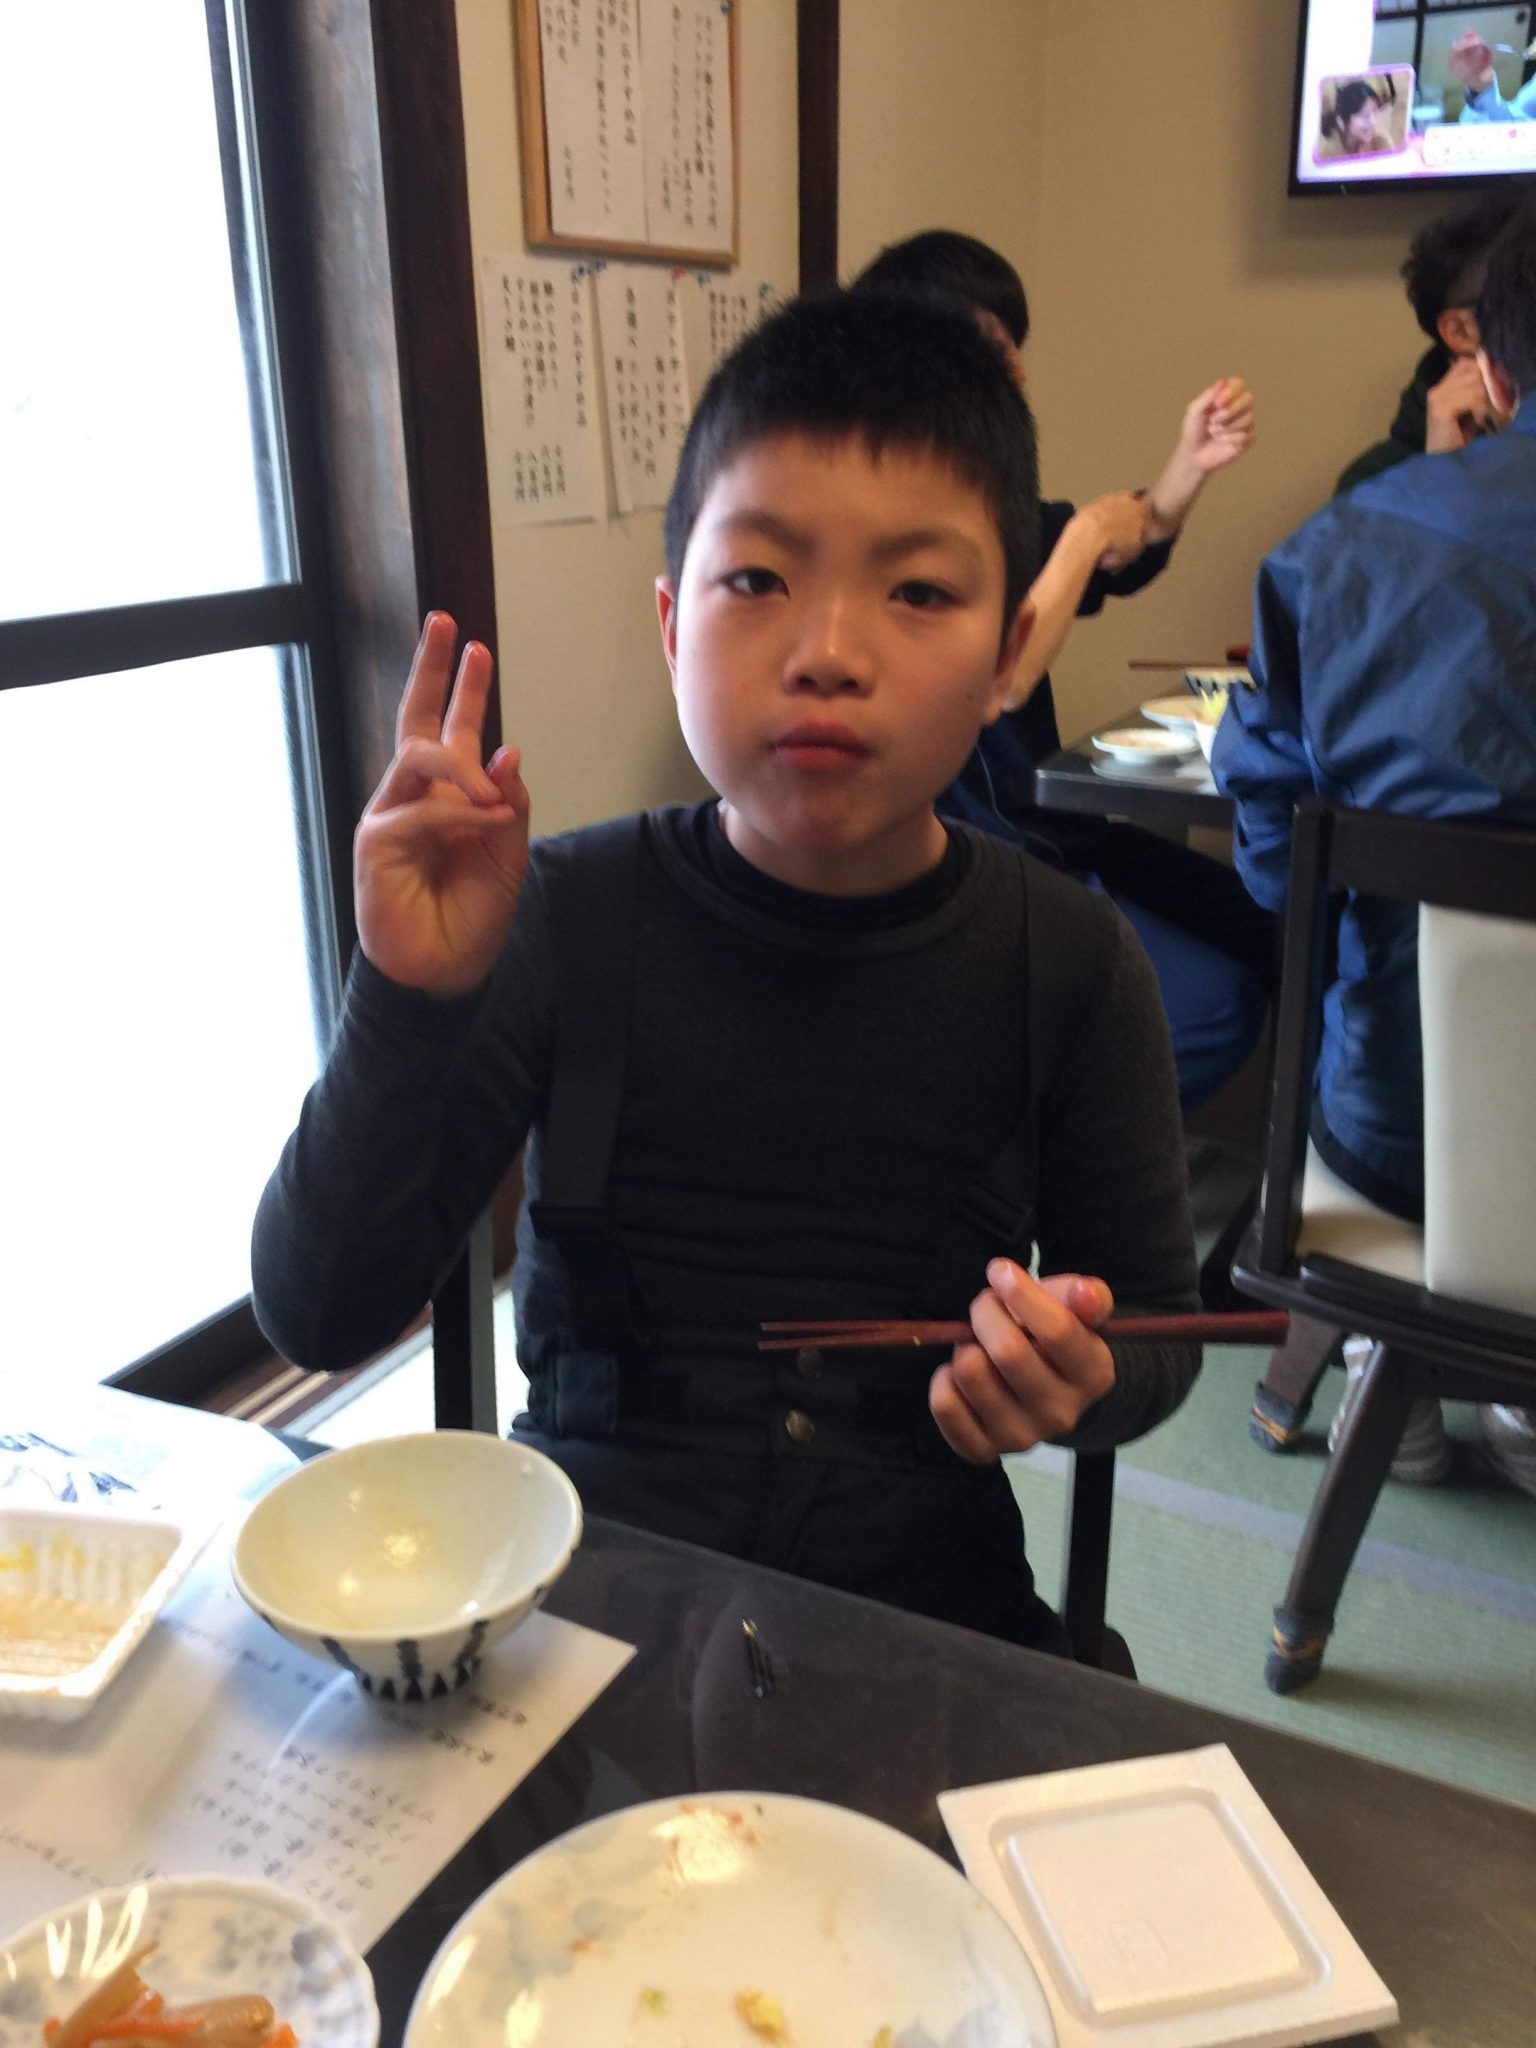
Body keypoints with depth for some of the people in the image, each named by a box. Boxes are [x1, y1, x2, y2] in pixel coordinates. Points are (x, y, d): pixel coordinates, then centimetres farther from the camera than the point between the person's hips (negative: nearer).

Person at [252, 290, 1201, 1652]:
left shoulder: (1068, 964, -5)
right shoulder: (563, 917, -6)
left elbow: (1157, 1322, 8)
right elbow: (320, 1317, -8)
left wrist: (1076, 1382, -15)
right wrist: (410, 1003, -21)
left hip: (919, 1608, 1)